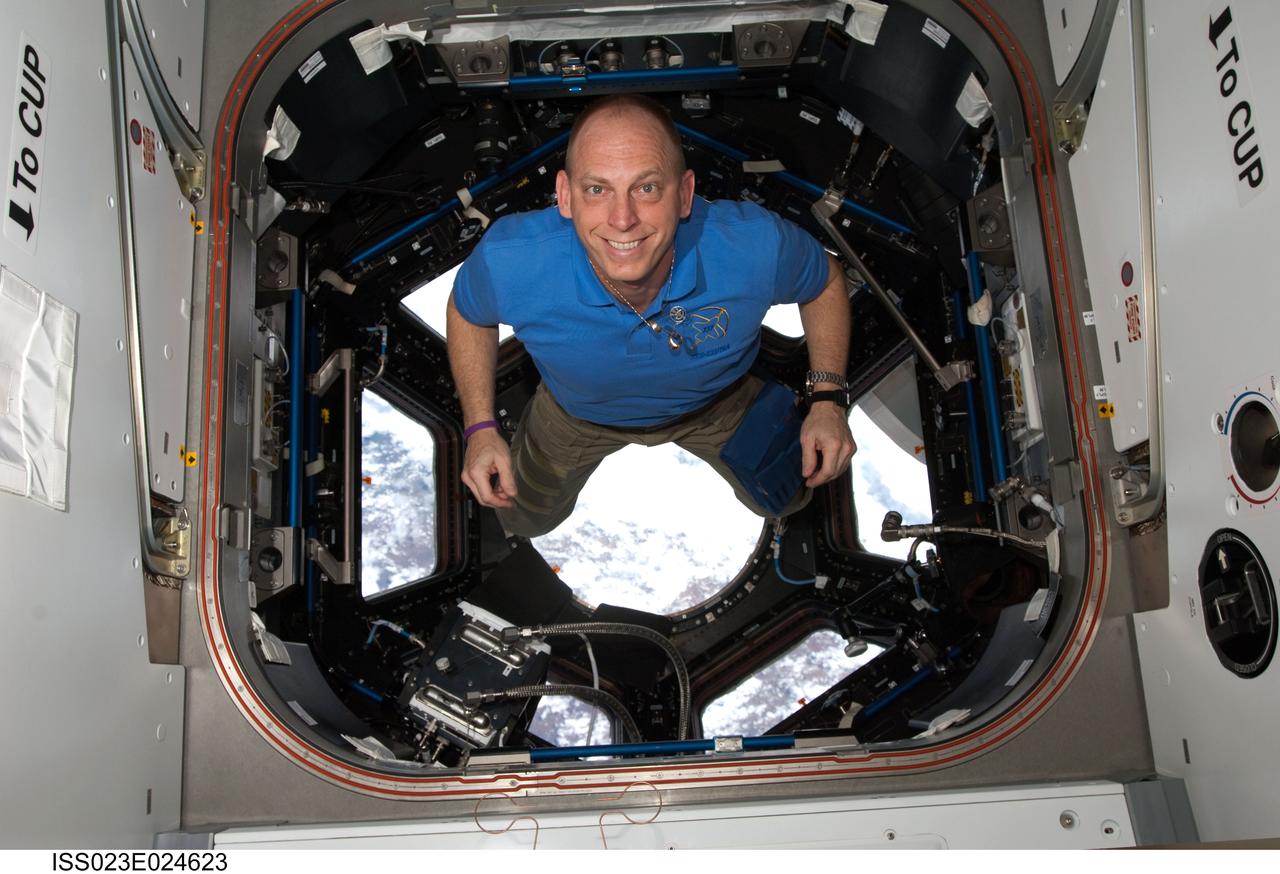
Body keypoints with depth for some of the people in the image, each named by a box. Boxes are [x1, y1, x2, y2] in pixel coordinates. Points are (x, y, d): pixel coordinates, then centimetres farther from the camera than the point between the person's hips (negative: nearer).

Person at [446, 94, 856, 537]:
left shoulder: (756, 247, -40)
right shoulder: (508, 262, -41)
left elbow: (825, 279, -14)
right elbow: (468, 311, -14)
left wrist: (829, 399, -20)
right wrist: (480, 428, -17)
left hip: (716, 403, 1)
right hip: (577, 416, 0)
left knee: (785, 498, 21)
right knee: (527, 521, 23)